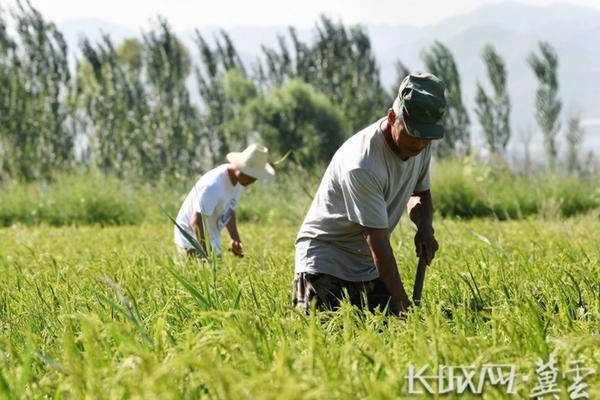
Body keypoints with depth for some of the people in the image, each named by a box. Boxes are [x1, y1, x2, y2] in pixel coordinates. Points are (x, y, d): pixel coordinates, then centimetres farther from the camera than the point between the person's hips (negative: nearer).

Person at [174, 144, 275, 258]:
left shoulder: (239, 181, 0)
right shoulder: (214, 185, -27)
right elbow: (196, 222, -29)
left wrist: (235, 238, 1)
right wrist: (205, 254, -27)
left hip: (211, 239, 9)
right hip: (192, 239, -9)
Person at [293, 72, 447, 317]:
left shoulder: (421, 144, -5)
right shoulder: (361, 165, -29)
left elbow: (420, 193, 16)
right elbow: (378, 241, -29)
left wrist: (425, 228, -6)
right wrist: (402, 303, -32)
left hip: (369, 267, 7)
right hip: (325, 258, -7)